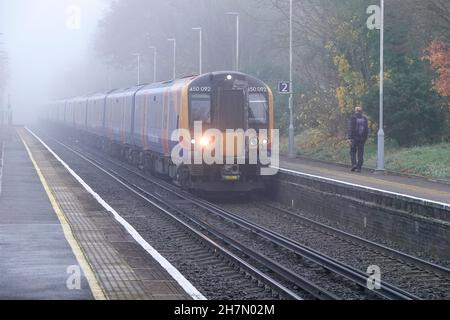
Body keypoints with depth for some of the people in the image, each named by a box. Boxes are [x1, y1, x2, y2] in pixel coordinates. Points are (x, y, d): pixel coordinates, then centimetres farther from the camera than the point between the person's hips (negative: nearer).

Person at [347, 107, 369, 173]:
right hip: (362, 138, 3)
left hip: (354, 138, -3)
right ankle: (359, 167, 3)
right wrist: (365, 139, 15)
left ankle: (354, 164, -7)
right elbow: (367, 130, 6)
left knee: (353, 152, 11)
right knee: (360, 153, 6)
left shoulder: (353, 118, -6)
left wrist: (349, 138, -12)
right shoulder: (364, 119, 4)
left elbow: (350, 129, -11)